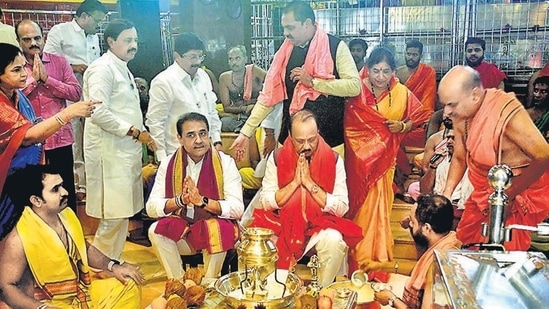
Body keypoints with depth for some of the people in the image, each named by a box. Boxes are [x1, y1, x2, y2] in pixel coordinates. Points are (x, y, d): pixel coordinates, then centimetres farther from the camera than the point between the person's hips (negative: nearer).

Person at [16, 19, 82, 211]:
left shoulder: (59, 62, 2)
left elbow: (76, 93, -8)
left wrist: (46, 78, -14)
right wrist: (32, 78, -14)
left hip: (60, 139, 1)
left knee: (66, 190, 13)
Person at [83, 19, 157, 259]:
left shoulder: (123, 69, 18)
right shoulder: (102, 68, -12)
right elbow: (98, 112, -22)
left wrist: (143, 135, 10)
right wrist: (134, 131, -18)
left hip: (126, 149, 9)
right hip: (110, 151, -9)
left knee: (122, 211, 13)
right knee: (114, 213, -5)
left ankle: (110, 261, 25)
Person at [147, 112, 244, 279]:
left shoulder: (225, 162, -8)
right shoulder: (168, 164, -1)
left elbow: (237, 208, -16)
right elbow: (151, 207, -7)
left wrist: (202, 201, -29)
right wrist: (180, 200, -24)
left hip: (215, 228, -2)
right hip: (179, 232, 3)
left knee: (215, 232, -34)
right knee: (155, 231, -25)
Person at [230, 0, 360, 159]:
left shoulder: (335, 46, -6)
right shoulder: (285, 51, 4)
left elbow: (354, 86, -12)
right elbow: (269, 94, 3)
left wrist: (313, 82, -15)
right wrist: (246, 132, -2)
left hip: (329, 136, -3)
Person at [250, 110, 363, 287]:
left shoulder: (333, 160, -6)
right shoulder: (277, 158, -3)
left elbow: (341, 208, -12)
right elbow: (266, 202, -8)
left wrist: (310, 183, -19)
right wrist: (295, 182, -17)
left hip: (320, 224, -1)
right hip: (283, 223, 1)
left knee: (334, 241, -32)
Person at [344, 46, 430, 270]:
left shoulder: (402, 93, -4)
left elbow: (419, 117, 6)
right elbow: (346, 125, -9)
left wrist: (403, 126, -11)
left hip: (385, 157, 1)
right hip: (360, 156, -1)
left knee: (379, 206, 5)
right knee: (363, 206, 3)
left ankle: (377, 256, 21)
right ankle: (361, 258, 20)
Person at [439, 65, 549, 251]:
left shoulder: (508, 115, -31)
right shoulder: (460, 113, -8)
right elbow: (459, 158, 3)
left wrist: (508, 195, -23)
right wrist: (446, 193, -7)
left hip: (520, 193, -7)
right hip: (484, 192, 7)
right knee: (465, 240, 15)